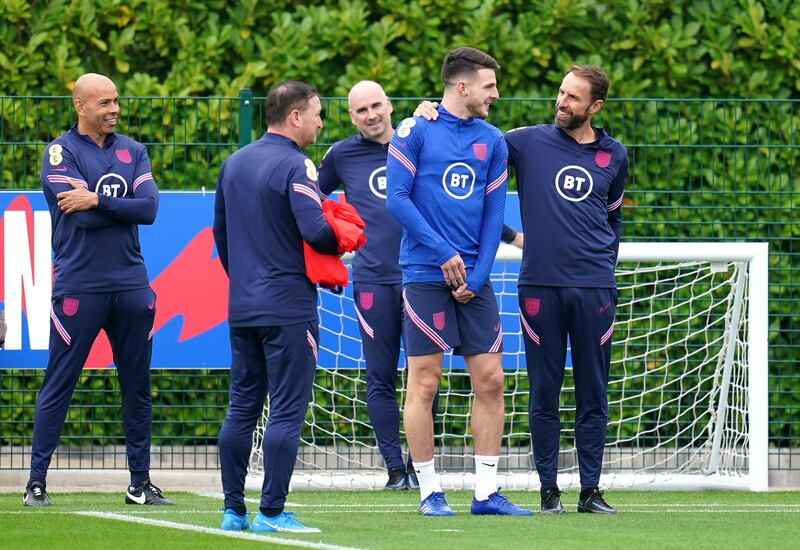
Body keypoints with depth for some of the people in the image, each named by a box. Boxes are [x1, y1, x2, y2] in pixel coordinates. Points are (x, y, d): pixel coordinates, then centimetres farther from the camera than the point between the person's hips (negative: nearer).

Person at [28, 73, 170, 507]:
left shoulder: (132, 152, 12)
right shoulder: (60, 152, -2)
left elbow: (149, 208, -3)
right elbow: (80, 216, -14)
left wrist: (97, 201, -12)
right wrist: (125, 206, -3)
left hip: (130, 286, 5)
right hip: (79, 286, -5)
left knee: (137, 386, 8)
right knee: (58, 386, -3)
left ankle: (140, 483, 15)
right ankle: (36, 482, 2)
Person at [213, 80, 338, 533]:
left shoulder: (234, 164, 12)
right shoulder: (295, 166, -13)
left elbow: (220, 230, 20)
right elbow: (315, 231, -23)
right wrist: (342, 242, -1)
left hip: (242, 305, 8)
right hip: (288, 305, -8)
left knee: (242, 407, 12)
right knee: (287, 410, -5)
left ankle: (234, 510, 13)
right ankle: (272, 512, -7)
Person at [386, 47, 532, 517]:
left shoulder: (492, 141, 11)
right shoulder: (416, 131, -3)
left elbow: (493, 213, 9)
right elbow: (397, 198, -8)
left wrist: (477, 276, -2)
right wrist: (443, 254, -13)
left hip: (474, 280, 5)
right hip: (426, 277, -5)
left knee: (490, 380, 2)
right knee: (424, 383, -3)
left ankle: (487, 492, 8)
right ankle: (430, 491, 5)